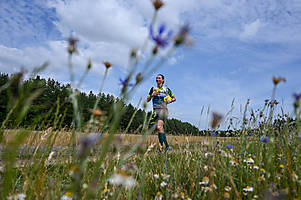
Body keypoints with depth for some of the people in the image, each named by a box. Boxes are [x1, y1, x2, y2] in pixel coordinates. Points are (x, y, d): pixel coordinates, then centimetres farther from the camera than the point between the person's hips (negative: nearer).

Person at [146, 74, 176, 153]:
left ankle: (161, 147, -18)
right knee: (161, 129, 5)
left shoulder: (166, 89, 5)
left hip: (163, 109, -4)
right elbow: (147, 100, 10)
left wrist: (170, 101, -5)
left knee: (159, 127, -21)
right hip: (155, 110, 4)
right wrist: (152, 95, -8)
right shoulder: (153, 89, 12)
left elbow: (174, 98, 16)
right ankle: (167, 146, 16)